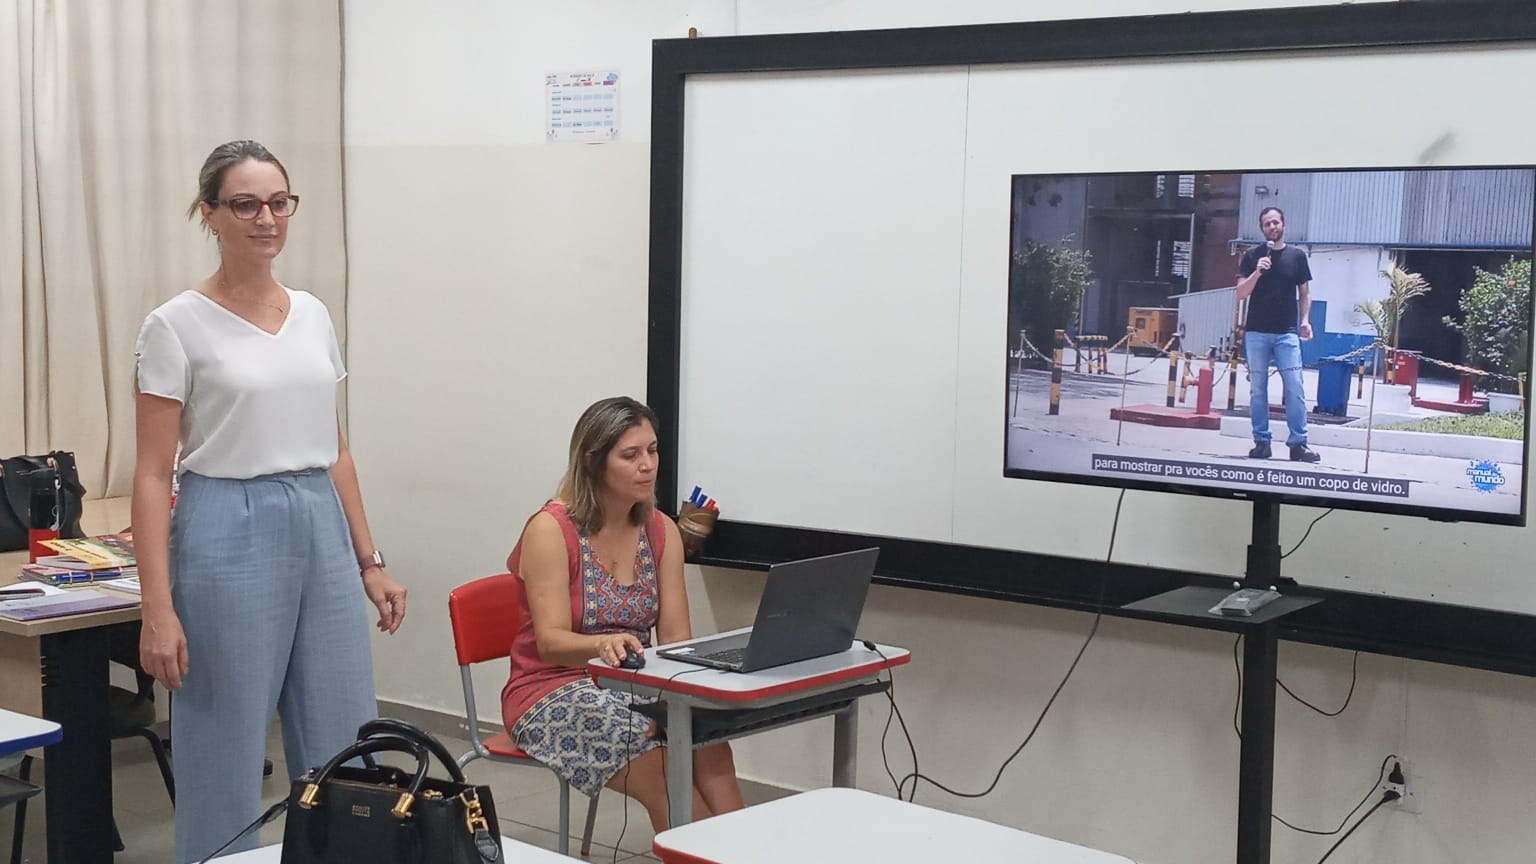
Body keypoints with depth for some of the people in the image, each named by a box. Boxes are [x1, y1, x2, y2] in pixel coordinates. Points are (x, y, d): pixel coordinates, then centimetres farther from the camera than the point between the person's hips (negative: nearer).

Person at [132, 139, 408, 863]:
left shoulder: (313, 315, 10)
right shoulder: (177, 326, -7)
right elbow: (152, 475, -9)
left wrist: (369, 561, 11)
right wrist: (158, 609, -15)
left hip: (321, 533, 6)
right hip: (228, 536, -6)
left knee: (345, 752, 8)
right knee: (225, 760, 2)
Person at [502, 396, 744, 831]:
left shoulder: (661, 530, 5)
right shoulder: (550, 529, -10)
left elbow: (676, 637, -2)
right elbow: (551, 640, -18)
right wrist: (603, 644, -40)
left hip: (633, 686, 4)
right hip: (553, 692, -4)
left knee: (707, 739, -28)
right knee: (665, 765, -31)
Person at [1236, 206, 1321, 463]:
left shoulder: (1297, 256, 8)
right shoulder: (1252, 256, 7)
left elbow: (1305, 292, 13)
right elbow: (1241, 293, 1)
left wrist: (1305, 320, 0)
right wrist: (1257, 272, -14)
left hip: (1287, 333, 0)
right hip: (1256, 332, 1)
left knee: (1294, 387, -8)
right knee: (1257, 389, 2)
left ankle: (1298, 443, -5)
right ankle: (1261, 442, 8)